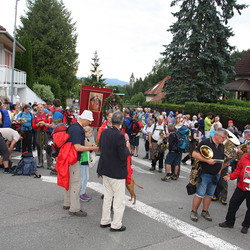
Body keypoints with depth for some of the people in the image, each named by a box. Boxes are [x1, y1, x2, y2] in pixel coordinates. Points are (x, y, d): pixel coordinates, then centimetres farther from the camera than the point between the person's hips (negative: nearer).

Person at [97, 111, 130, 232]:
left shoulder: (104, 132, -1)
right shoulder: (119, 135, -24)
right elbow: (123, 156, -23)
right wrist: (127, 146, -6)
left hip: (105, 170, 8)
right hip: (117, 172, -7)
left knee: (107, 197, 21)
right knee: (119, 199, 8)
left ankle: (105, 221, 33)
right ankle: (116, 225, 18)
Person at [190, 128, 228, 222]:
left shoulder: (222, 146, 11)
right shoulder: (205, 142, -12)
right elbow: (194, 154, -18)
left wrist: (220, 171, 10)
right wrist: (207, 160, -22)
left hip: (215, 175, 7)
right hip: (205, 174, -7)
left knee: (210, 195, 14)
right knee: (200, 194, -3)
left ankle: (205, 211, 27)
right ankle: (194, 212, 11)